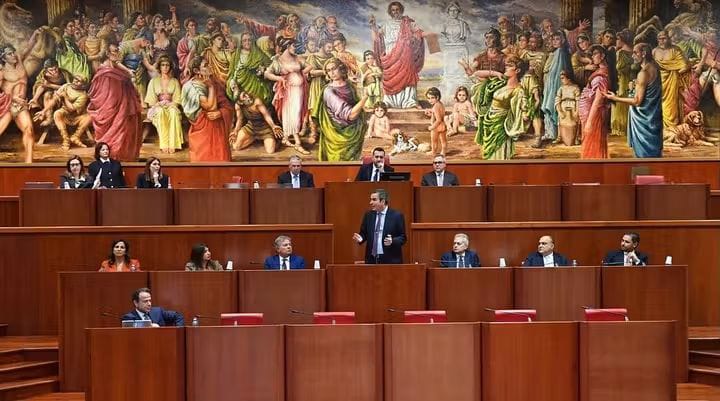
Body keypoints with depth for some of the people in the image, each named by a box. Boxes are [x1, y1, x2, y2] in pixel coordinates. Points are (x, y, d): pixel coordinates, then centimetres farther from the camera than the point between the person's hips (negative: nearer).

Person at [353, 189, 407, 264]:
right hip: (371, 259, 4)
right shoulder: (368, 215, 9)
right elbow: (364, 233, 16)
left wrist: (392, 241, -21)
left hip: (390, 260, -4)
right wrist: (361, 238, -6)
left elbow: (403, 238, -2)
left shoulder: (397, 216, -3)